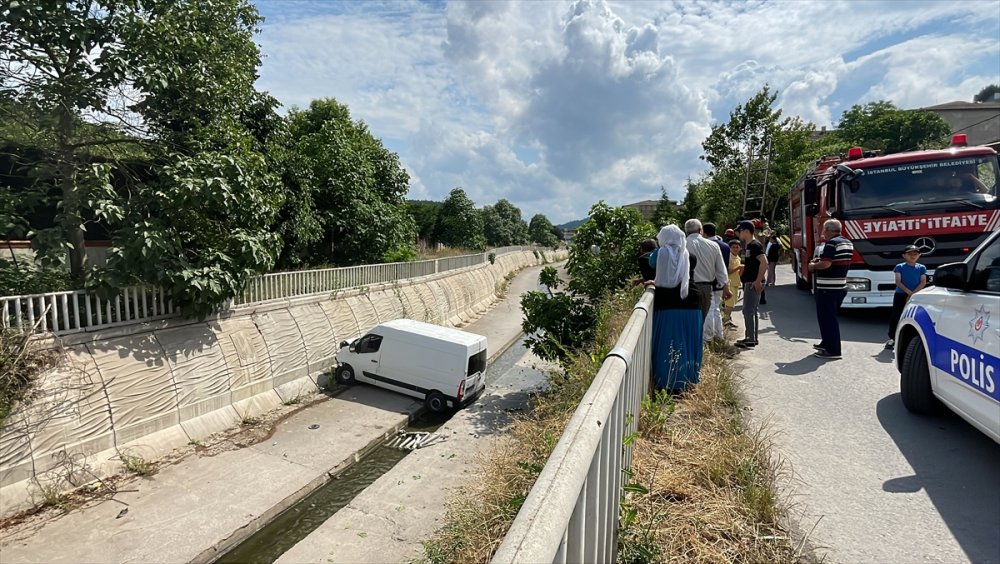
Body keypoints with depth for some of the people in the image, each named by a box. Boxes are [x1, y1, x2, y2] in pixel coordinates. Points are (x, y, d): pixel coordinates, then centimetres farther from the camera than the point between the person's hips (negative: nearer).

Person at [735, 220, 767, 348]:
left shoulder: (755, 245, -14)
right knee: (751, 311, 14)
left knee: (748, 311, -8)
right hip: (749, 283, 10)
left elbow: (764, 262, -25)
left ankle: (750, 339, -4)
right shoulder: (749, 246, 16)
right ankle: (751, 338, 21)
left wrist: (758, 281, -25)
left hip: (753, 283, -10)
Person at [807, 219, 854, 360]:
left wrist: (813, 266, -6)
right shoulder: (848, 243, 14)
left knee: (826, 318, -4)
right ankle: (826, 343, 31)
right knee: (830, 316, 21)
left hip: (827, 288, -10)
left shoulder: (831, 243, -16)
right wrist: (820, 260, 17)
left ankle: (833, 350, -1)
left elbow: (826, 264, -24)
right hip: (841, 287, 10)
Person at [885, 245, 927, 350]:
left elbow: (923, 282, -2)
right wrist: (909, 292, -18)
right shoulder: (900, 267, 0)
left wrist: (913, 293, -15)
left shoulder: (921, 268, 5)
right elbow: (898, 282, -6)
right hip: (900, 295, -1)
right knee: (895, 316, -3)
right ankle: (892, 338, 4)